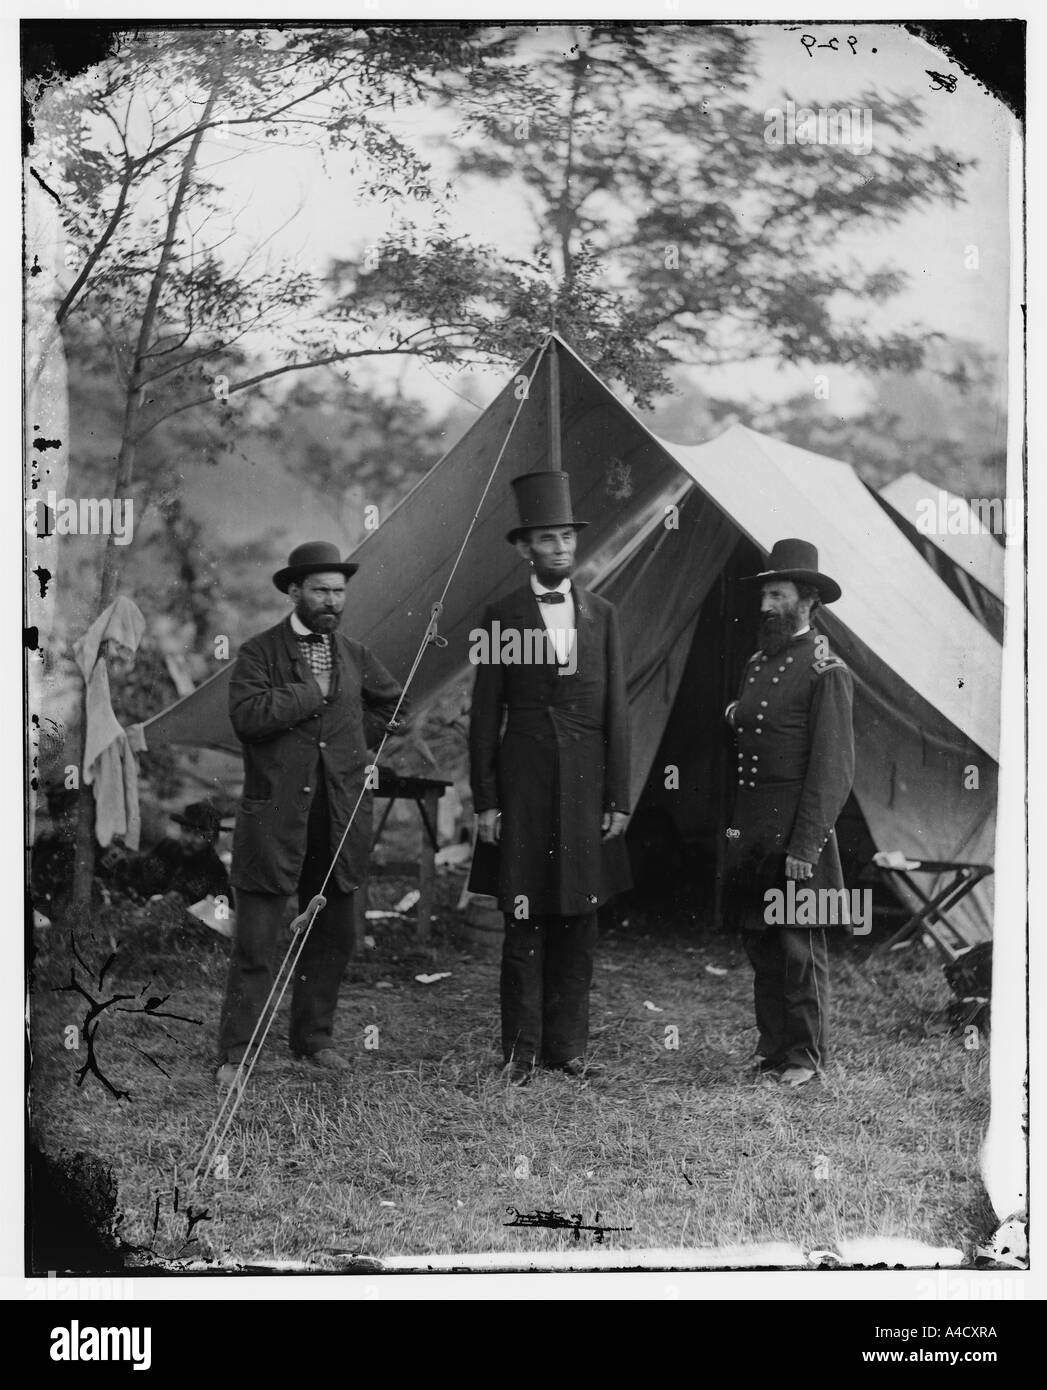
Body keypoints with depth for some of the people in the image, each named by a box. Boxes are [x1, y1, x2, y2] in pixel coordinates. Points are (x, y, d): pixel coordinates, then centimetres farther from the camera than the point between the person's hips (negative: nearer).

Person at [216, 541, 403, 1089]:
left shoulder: (353, 655, 12)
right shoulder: (259, 652, -3)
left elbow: (393, 702, 28)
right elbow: (247, 715, -20)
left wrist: (354, 729, 15)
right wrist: (313, 692, -15)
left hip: (341, 817, 5)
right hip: (275, 816, -5)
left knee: (332, 938, 12)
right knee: (255, 943, -4)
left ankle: (313, 1038, 26)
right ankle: (235, 1054, 3)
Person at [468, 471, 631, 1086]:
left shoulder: (603, 615, 9)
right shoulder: (502, 618, 3)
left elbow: (617, 712, 8)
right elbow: (485, 718, 3)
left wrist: (619, 799, 2)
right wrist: (485, 801, -3)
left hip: (587, 784, 2)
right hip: (524, 782, -2)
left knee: (579, 920, 6)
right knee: (524, 921, 0)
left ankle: (569, 1044, 14)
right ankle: (522, 1051, 6)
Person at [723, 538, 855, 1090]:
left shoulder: (826, 671, -8)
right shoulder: (756, 663, 15)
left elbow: (834, 768, -12)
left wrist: (805, 847, -17)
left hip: (797, 834, -7)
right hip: (751, 835, 7)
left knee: (800, 950, -1)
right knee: (761, 950, 10)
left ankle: (805, 1058, 8)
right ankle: (773, 1052, 18)